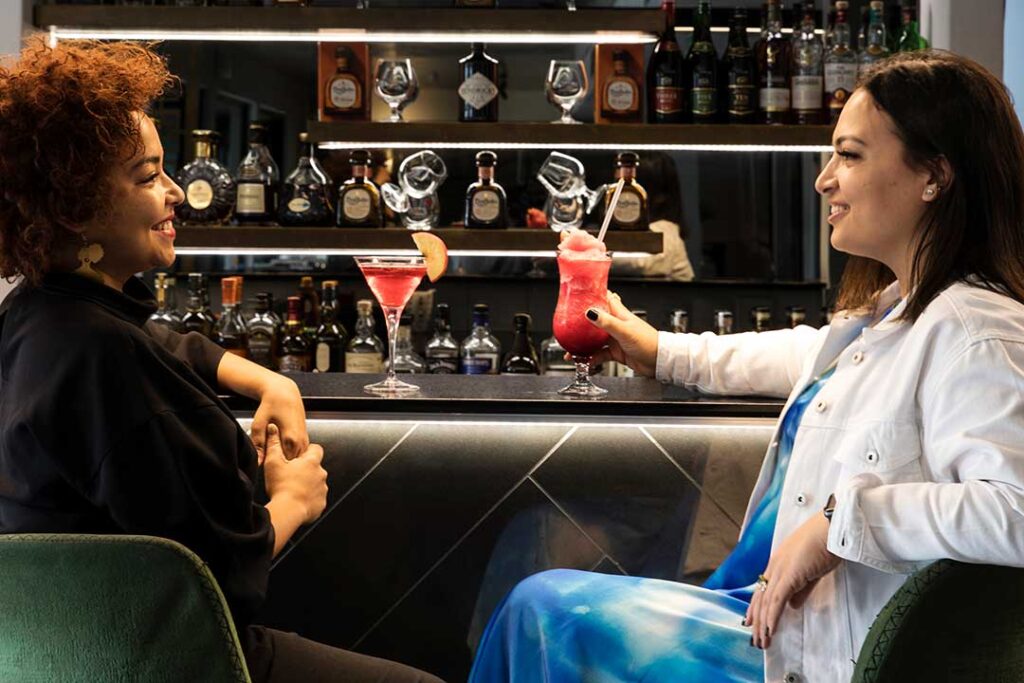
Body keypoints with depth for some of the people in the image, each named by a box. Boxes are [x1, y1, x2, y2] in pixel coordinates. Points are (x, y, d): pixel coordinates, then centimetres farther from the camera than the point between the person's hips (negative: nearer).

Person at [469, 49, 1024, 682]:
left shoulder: (969, 334, -23)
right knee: (542, 605, 18)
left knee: (545, 607, 1)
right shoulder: (893, 310, 9)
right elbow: (810, 354, 32)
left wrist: (842, 518, -33)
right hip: (774, 610, 10)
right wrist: (665, 353, 39)